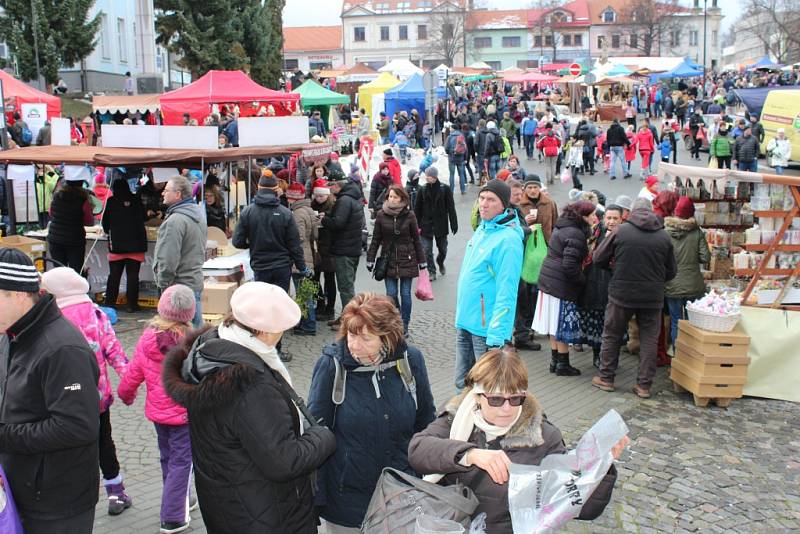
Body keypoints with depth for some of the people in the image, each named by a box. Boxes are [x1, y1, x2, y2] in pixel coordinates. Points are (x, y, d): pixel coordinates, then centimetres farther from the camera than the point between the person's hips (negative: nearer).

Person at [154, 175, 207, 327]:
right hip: (195, 282, 10)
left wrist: (163, 282, -12)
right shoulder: (198, 214, 13)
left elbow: (169, 259, -22)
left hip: (179, 285, -10)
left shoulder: (175, 220, -19)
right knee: (196, 327, 15)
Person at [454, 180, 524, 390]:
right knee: (462, 384, 18)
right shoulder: (482, 229, 9)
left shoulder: (508, 239, -18)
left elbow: (507, 292, -21)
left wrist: (496, 336, -23)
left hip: (487, 327, -8)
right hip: (465, 322, 8)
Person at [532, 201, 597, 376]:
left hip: (548, 280, 9)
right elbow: (569, 265, -22)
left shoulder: (562, 227, 12)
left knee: (556, 325, 15)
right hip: (562, 285, -9)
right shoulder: (576, 234, -18)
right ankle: (562, 364, 11)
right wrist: (583, 280, -9)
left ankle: (554, 361, 23)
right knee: (563, 325, 2)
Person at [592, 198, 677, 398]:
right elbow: (671, 272, 7)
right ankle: (644, 385, 12)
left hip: (621, 293, -1)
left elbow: (598, 259, -2)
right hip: (653, 297, 2)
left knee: (612, 336, 14)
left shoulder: (620, 230, -8)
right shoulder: (664, 236, -1)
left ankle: (605, 377, 21)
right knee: (649, 340, 10)